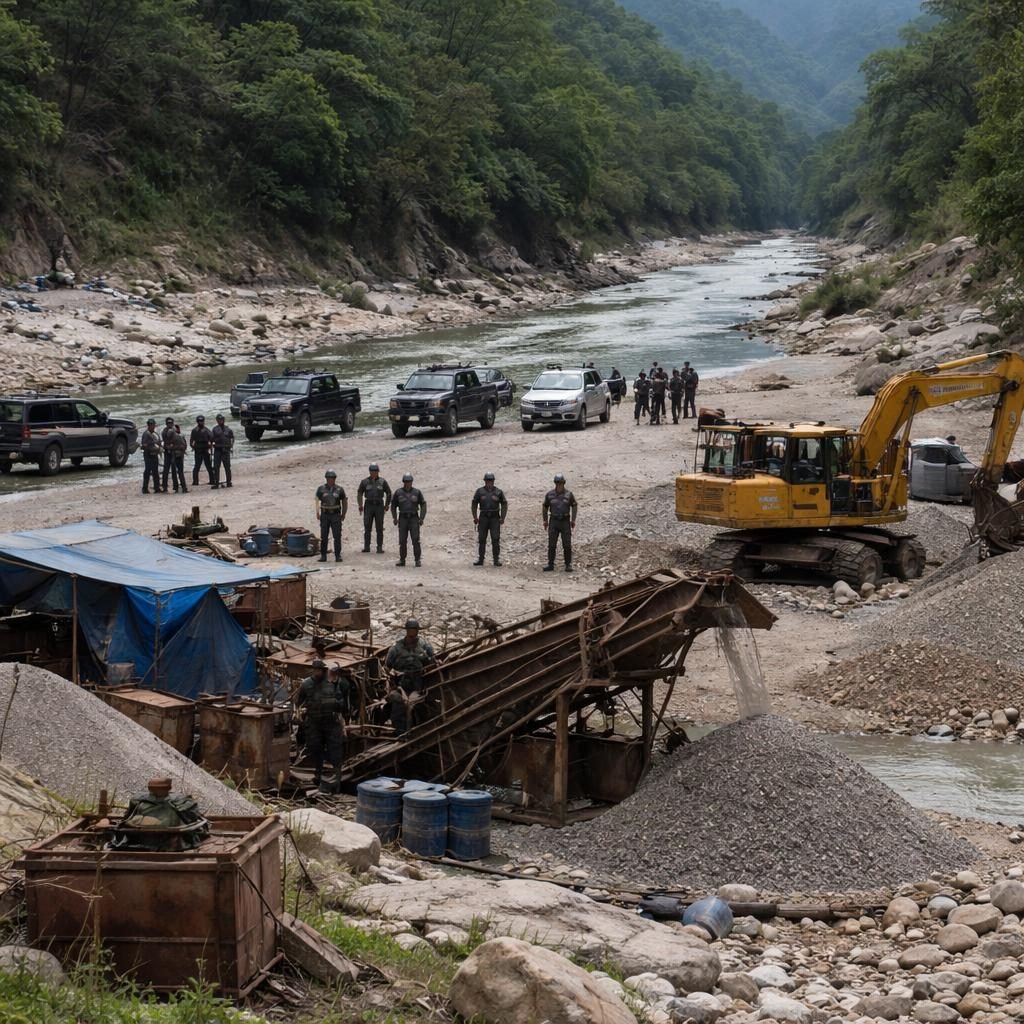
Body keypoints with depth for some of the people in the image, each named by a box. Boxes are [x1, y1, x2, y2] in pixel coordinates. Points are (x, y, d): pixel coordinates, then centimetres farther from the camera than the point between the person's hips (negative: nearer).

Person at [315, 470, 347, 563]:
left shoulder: (339, 489, 0)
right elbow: (317, 501, -5)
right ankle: (323, 556, 10)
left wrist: (344, 515, 3)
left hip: (336, 515, 0)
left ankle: (338, 556, -3)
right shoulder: (321, 489, -2)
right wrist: (318, 513, -17)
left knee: (337, 536, -7)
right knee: (324, 537, 2)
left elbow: (345, 502, 8)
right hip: (324, 515, 0)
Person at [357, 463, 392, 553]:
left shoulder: (382, 482, 2)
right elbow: (359, 494, 7)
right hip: (368, 506, 0)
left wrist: (387, 505, 4)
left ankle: (380, 547, 1)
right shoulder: (364, 482, 2)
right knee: (367, 528, -1)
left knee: (379, 528, -2)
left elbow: (389, 493, 10)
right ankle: (366, 547, 5)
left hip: (379, 506, 0)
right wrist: (360, 505, -3)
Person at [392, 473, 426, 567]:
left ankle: (417, 560, -4)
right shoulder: (398, 493, 1)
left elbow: (423, 505, 3)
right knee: (402, 541, 2)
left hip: (414, 518, -1)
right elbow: (393, 505, 11)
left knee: (416, 540, -8)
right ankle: (402, 560, 10)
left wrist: (422, 519, -5)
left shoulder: (417, 492, -1)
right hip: (403, 519, 1)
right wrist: (394, 518, 2)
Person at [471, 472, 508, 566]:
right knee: (481, 539, 3)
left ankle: (496, 559, 0)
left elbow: (504, 505, 7)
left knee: (496, 539, -5)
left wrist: (502, 518, -2)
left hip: (495, 518, -1)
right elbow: (474, 504, 7)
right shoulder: (480, 491, 2)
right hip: (483, 518, 1)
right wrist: (475, 517, -1)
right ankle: (480, 559, 10)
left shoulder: (499, 492, 2)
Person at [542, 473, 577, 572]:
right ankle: (550, 565, 5)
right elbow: (545, 507, 12)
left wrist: (573, 520, -3)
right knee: (551, 545, 0)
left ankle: (568, 565, 3)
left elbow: (574, 507, 5)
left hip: (565, 522, -1)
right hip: (553, 522, 1)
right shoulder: (549, 495, 2)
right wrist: (545, 520, 7)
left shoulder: (569, 494, -2)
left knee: (567, 545, -3)